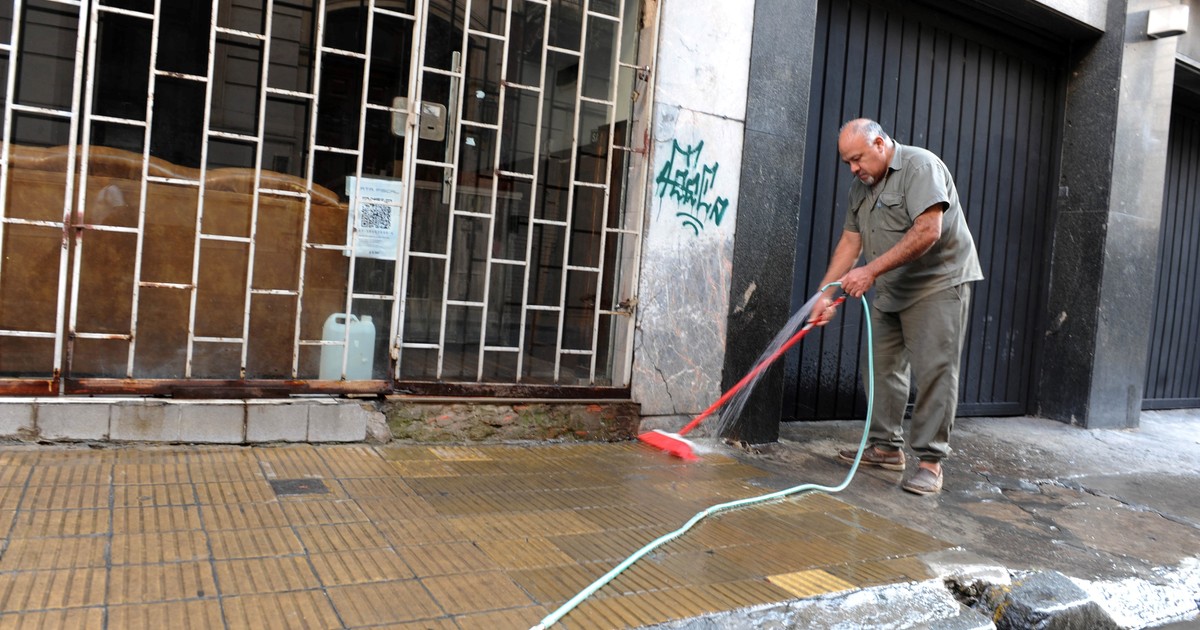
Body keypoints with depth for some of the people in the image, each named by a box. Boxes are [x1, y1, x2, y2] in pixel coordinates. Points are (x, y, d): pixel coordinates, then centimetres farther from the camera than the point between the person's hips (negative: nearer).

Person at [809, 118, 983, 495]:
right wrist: (826, 295, 1)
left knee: (934, 371, -9)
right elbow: (850, 242, 9)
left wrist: (872, 270, -28)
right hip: (891, 291, 8)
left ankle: (930, 460, -4)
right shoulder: (861, 186, 10)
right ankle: (886, 447, 19)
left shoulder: (920, 166, -15)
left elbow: (927, 231, -25)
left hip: (939, 283, -8)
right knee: (883, 367, 8)